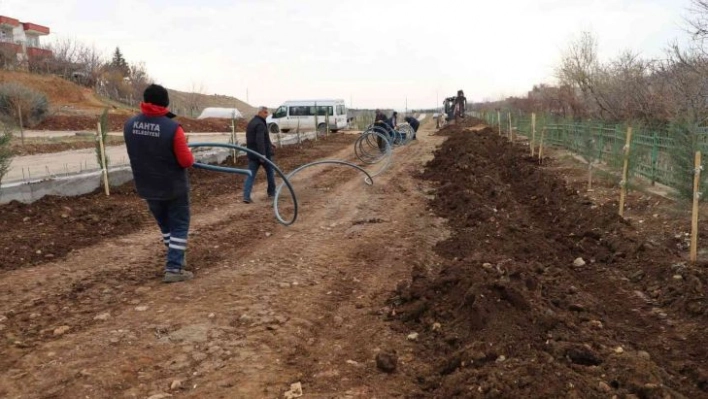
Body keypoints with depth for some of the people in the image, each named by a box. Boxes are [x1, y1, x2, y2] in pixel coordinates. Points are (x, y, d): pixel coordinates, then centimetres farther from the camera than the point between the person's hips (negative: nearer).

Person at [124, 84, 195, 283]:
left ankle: (175, 259, 33)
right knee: (179, 226, 7)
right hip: (173, 187, -5)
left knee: (164, 224, 22)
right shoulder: (172, 128, -22)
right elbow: (186, 161, -16)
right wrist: (189, 154, 5)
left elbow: (138, 154, 10)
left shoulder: (129, 125, -4)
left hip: (147, 187, 5)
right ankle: (173, 268, 3)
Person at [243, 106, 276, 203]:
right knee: (270, 172, 13)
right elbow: (260, 140, -27)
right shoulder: (260, 124, -17)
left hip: (252, 154, 8)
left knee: (251, 174, 3)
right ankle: (271, 192, 25)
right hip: (263, 153, -8)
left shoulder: (251, 123, 15)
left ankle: (246, 196, -7)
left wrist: (270, 145, 31)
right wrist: (263, 154, -31)